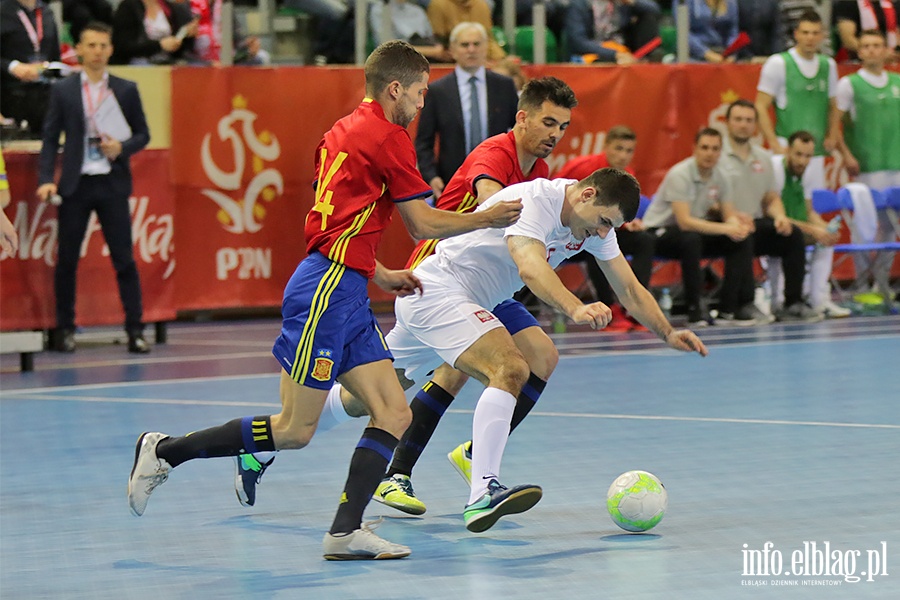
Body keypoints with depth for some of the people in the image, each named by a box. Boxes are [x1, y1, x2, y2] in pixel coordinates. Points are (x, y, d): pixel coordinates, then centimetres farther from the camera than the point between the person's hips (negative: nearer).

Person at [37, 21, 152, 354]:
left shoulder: (126, 90, 5)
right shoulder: (63, 90, 3)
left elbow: (142, 134, 10)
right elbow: (50, 138, 3)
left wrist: (121, 147, -11)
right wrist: (46, 180, -9)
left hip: (112, 184, 0)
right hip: (76, 184, 0)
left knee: (124, 259, -3)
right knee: (67, 260, 3)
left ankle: (135, 330, 0)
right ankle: (65, 329, 13)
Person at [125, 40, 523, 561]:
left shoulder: (346, 130, 18)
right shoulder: (387, 136, -10)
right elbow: (424, 225, -5)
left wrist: (381, 275, 24)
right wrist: (488, 218, 9)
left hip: (348, 295, 10)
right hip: (327, 292, -10)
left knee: (395, 414, 1)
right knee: (295, 431, -5)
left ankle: (346, 532, -6)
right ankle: (165, 451, 5)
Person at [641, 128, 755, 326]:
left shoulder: (720, 176, -2)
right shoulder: (680, 175, -24)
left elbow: (729, 215, 1)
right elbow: (685, 222, -31)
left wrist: (737, 227, -26)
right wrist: (726, 228, -36)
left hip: (696, 230, 7)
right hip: (660, 233, -7)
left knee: (743, 241, -12)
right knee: (691, 240, -40)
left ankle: (728, 307, -10)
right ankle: (694, 308, -27)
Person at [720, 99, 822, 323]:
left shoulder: (763, 158, 18)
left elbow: (772, 199, 21)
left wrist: (780, 216, -2)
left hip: (756, 224, 6)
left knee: (793, 234, -18)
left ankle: (793, 303, -17)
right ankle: (745, 305, -34)